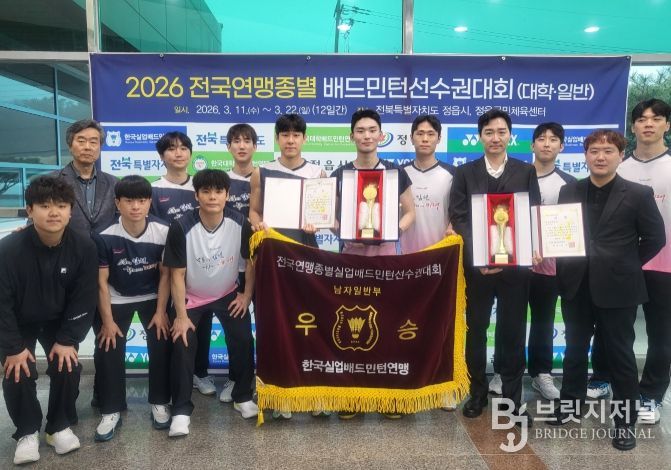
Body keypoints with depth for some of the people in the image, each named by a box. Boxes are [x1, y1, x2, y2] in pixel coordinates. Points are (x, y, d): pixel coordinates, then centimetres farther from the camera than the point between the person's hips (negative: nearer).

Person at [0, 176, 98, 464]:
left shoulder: (83, 247, -21)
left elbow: (84, 298, -14)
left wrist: (68, 340, -18)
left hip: (59, 321, 1)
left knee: (67, 367, -13)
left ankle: (60, 426, 13)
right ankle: (27, 432, 11)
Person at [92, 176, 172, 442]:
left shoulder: (163, 232, -20)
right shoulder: (105, 237, -23)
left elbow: (165, 274, -9)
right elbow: (101, 281, -14)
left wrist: (161, 311, -10)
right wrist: (107, 320, -11)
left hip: (152, 297, 1)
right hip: (116, 300, 0)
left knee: (162, 347, -7)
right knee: (108, 352, -5)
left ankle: (159, 403, 12)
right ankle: (111, 411, 12)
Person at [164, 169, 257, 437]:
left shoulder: (240, 223, -20)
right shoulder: (181, 227, -26)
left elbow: (251, 260, -4)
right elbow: (177, 274, -19)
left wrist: (247, 295, -4)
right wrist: (181, 315, -19)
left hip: (228, 294, 2)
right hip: (191, 297, -2)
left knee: (243, 340, -7)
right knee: (183, 346, -12)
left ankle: (242, 397, 15)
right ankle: (181, 410, 4)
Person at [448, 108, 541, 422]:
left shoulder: (526, 172, 7)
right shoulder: (465, 173, 5)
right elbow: (458, 218, -3)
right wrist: (478, 256, -16)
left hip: (515, 265, 0)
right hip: (476, 264, 0)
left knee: (512, 333, 6)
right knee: (475, 331, 10)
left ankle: (512, 398, 20)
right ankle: (478, 392, 25)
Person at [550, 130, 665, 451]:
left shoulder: (638, 194, -4)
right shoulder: (569, 192, 5)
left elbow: (655, 239, -1)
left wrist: (626, 266, -1)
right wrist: (560, 264, -7)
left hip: (617, 288, -3)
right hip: (576, 285, 3)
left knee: (620, 354, 7)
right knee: (575, 350, 16)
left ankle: (625, 421, 22)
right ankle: (570, 404, 33)